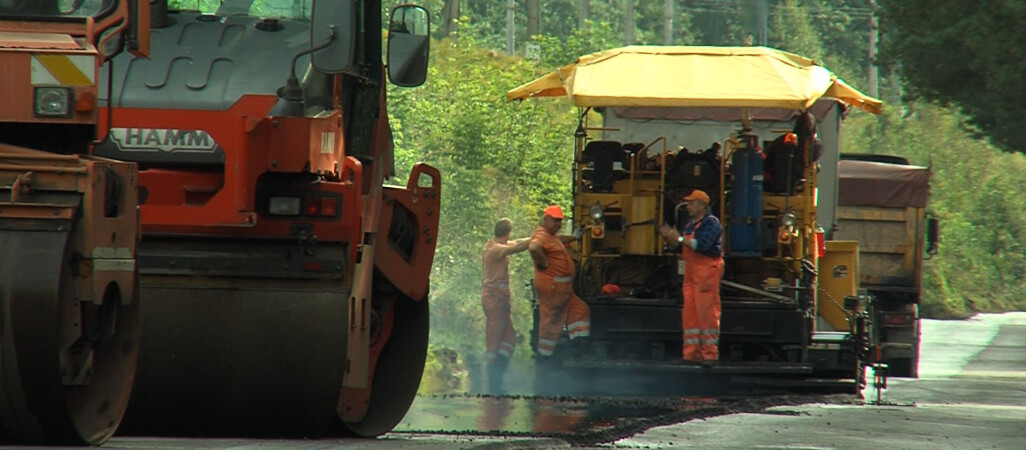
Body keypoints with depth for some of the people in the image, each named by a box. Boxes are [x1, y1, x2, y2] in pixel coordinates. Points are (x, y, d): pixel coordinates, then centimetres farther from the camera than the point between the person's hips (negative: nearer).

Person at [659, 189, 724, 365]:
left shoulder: (711, 223, -8)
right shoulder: (690, 225, 20)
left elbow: (702, 245, -20)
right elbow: (682, 247, 22)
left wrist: (679, 238, -17)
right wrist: (668, 237, 7)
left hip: (707, 270, -9)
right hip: (691, 272, 9)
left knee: (707, 312, -10)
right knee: (689, 313, 6)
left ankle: (710, 354, -9)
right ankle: (692, 354, 8)